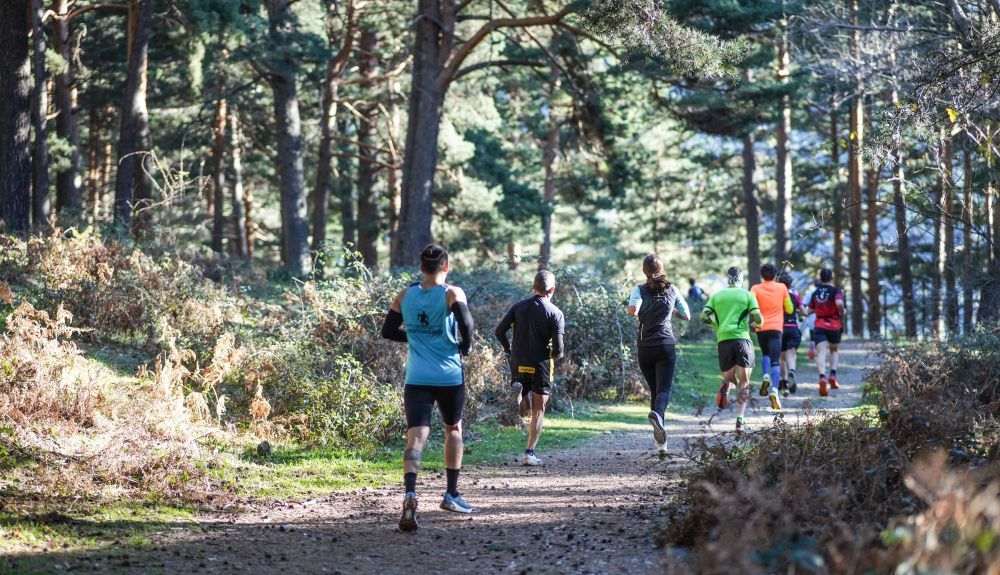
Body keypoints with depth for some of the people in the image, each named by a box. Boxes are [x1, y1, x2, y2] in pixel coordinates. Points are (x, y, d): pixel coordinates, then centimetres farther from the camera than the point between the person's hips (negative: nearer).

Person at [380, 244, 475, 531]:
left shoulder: (405, 296, 7)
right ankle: (452, 495, 27)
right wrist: (465, 346, -3)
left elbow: (388, 331, 13)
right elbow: (465, 321, -22)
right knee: (453, 429, 23)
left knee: (416, 438, -8)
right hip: (449, 377, -1)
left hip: (416, 379, 2)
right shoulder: (452, 294, -5)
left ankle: (410, 494, -33)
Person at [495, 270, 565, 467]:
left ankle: (518, 389, -15)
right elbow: (558, 347, -13)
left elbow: (500, 331, -2)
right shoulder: (555, 313, -7)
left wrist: (509, 349, 14)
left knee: (524, 409, 19)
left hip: (518, 364, 3)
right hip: (540, 365, -3)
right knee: (538, 411, 6)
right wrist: (557, 354, 10)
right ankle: (529, 453, -1)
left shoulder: (518, 306, 3)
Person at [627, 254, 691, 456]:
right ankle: (657, 413, -43)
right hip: (666, 345, -1)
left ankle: (660, 441, 9)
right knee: (664, 389, -8)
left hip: (645, 347, 1)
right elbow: (686, 315, 11)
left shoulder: (640, 290, -1)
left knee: (654, 390, 12)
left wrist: (639, 315, 2)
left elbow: (632, 310, -20)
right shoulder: (672, 289, 5)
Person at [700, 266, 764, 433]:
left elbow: (704, 316, 2)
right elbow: (758, 318, -2)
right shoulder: (748, 295, 7)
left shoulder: (717, 296, 14)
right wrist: (758, 323, 21)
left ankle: (726, 385, -23)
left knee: (729, 377, 16)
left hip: (723, 340, 2)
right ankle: (740, 419, -11)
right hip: (742, 338, -2)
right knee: (744, 382, 4)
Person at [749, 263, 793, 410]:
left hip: (761, 328, 1)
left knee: (765, 354, 26)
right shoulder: (782, 288, 5)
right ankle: (774, 390, -24)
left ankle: (766, 376, 1)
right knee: (775, 361, -6)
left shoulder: (756, 289, 2)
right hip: (776, 328, -1)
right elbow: (789, 310, 11)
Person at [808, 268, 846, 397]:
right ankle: (833, 375, 4)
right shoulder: (836, 290, -5)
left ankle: (822, 377, -34)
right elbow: (839, 303, -23)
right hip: (834, 325, -1)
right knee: (834, 350, 22)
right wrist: (842, 312, -4)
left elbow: (810, 309, 18)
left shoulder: (815, 293, 10)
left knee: (821, 353, -11)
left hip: (819, 326, 1)